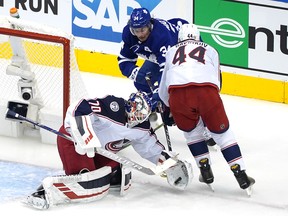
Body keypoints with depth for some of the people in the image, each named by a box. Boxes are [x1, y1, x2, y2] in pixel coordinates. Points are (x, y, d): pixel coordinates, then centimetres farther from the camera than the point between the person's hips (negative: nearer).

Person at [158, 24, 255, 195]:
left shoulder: (172, 52, 35)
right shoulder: (210, 50, 34)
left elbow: (164, 89, 41)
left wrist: (168, 111, 58)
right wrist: (206, 111, 45)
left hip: (177, 93, 0)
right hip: (206, 89, 0)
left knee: (192, 131, 27)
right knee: (222, 132, 14)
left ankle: (206, 172, 23)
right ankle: (242, 178, 9)